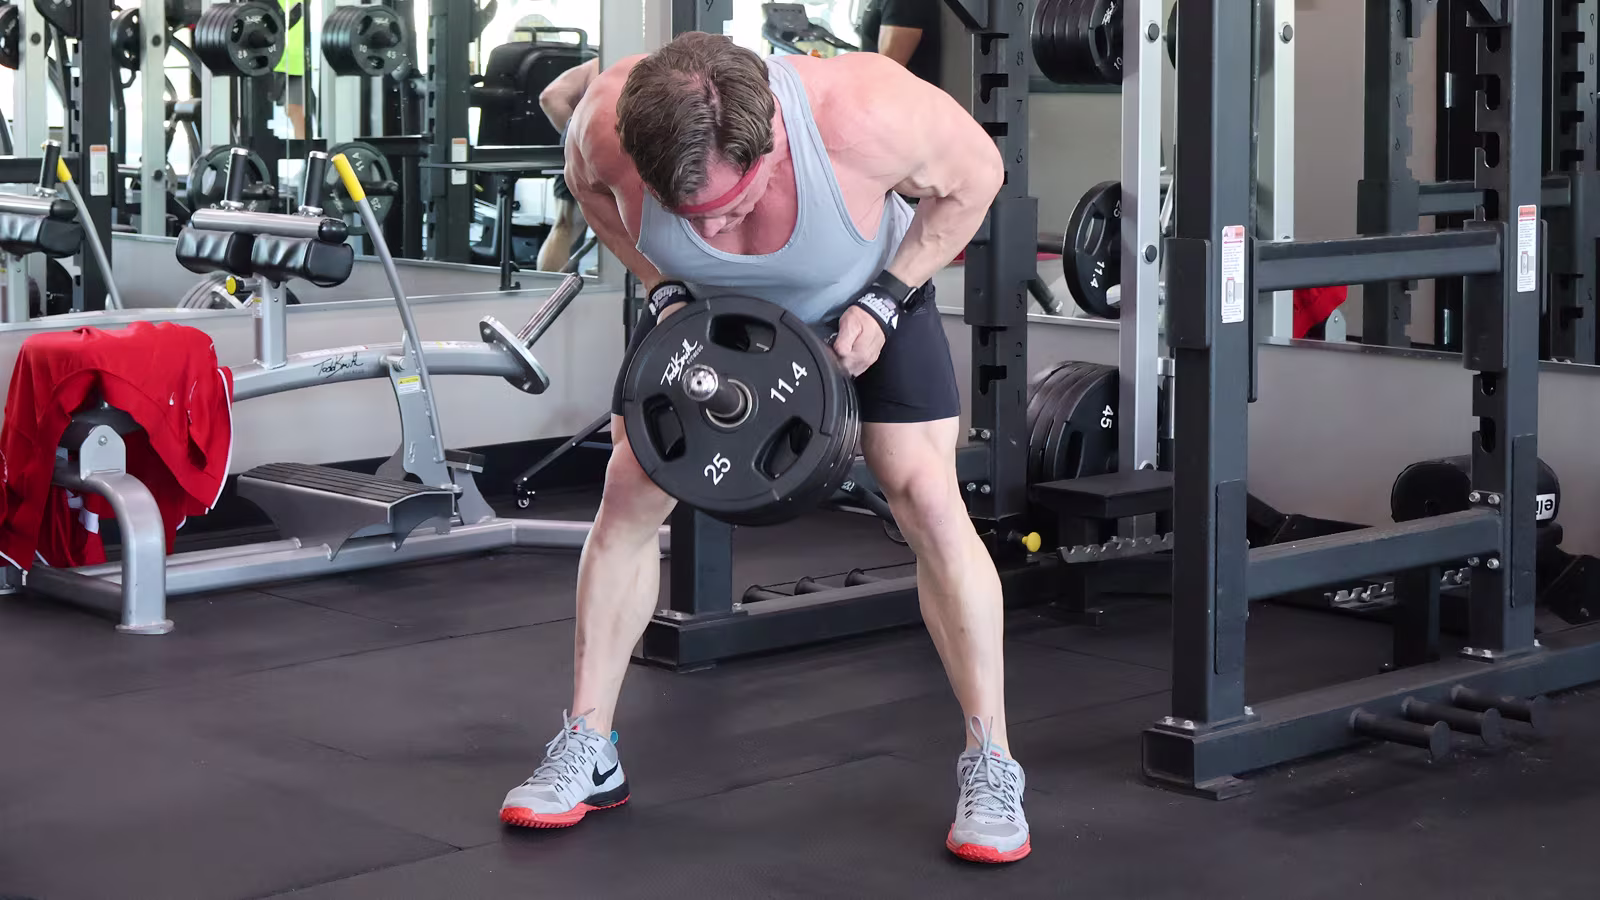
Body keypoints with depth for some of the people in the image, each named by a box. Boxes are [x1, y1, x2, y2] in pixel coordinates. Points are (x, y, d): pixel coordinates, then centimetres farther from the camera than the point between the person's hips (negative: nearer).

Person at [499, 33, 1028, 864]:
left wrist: (885, 303, -24)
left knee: (927, 498, -15)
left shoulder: (866, 115, -42)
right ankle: (587, 753, 9)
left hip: (866, 298, -2)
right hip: (704, 305, 3)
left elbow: (973, 173, -20)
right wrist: (663, 290, -18)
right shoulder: (609, 124, -34)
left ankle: (990, 768, -6)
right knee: (629, 494, -4)